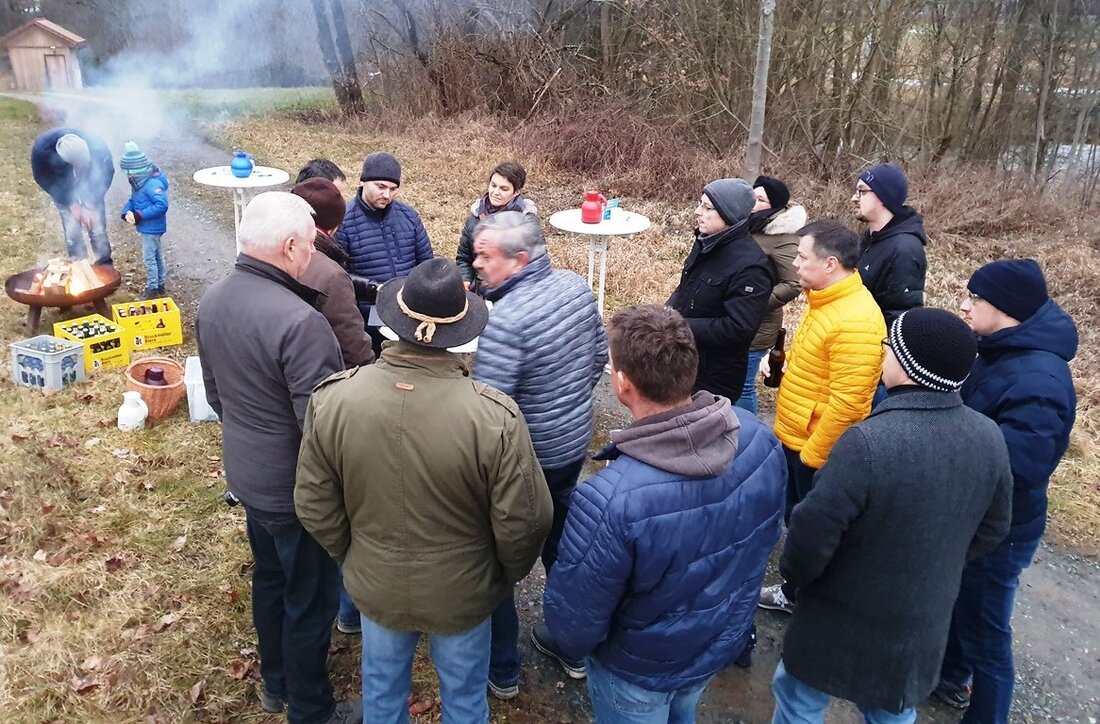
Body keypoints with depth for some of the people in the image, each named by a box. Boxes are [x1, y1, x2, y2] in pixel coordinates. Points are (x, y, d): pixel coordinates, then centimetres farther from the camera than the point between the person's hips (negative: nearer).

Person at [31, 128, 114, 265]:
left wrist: (89, 205, -18)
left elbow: (106, 175, -15)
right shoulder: (41, 150, -32)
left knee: (98, 231, -6)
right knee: (72, 233, -7)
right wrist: (71, 204, -16)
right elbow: (43, 180, -14)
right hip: (62, 192, 0)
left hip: (91, 190, 0)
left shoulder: (99, 149, -34)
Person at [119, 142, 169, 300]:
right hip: (148, 227, 9)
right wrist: (127, 213, -10)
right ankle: (160, 285, 29)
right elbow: (132, 200, 12)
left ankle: (152, 289, 8)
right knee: (157, 256, 18)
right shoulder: (138, 183, 6)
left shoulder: (153, 184, -24)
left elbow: (162, 205, -30)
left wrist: (139, 215, -26)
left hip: (152, 228, -9)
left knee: (149, 258, -2)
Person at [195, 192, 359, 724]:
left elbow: (214, 392, 9)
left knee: (269, 578, 26)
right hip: (296, 488, -8)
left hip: (245, 474, 8)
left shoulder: (213, 300, -3)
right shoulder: (299, 322, -31)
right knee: (310, 601, 12)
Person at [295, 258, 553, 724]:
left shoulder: (332, 398, -21)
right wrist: (508, 575, 2)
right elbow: (523, 524, -20)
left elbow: (315, 507, -9)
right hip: (462, 593, -2)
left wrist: (352, 556, 10)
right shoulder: (494, 416, -30)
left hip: (375, 587, 2)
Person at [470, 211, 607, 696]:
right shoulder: (576, 286, -5)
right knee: (561, 542, 25)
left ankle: (501, 670, 31)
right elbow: (600, 357, 7)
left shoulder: (505, 320, -29)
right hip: (573, 443, 7)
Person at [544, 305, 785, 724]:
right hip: (726, 640, 5)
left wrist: (574, 648, -1)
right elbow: (767, 536, -2)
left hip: (641, 672, -4)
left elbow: (575, 616, -26)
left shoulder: (611, 500, -42)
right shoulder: (760, 440, -22)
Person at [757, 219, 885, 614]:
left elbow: (846, 403, -28)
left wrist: (812, 455, -20)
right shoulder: (825, 299, 3)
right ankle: (794, 592, 44)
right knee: (796, 521, 25)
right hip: (795, 438, 10)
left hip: (817, 450, -10)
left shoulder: (855, 321, -29)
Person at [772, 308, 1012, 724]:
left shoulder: (868, 441, -34)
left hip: (848, 623, -6)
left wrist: (794, 574, -5)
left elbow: (814, 530, -26)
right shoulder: (990, 438, -10)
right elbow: (991, 532, 4)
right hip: (925, 622, 6)